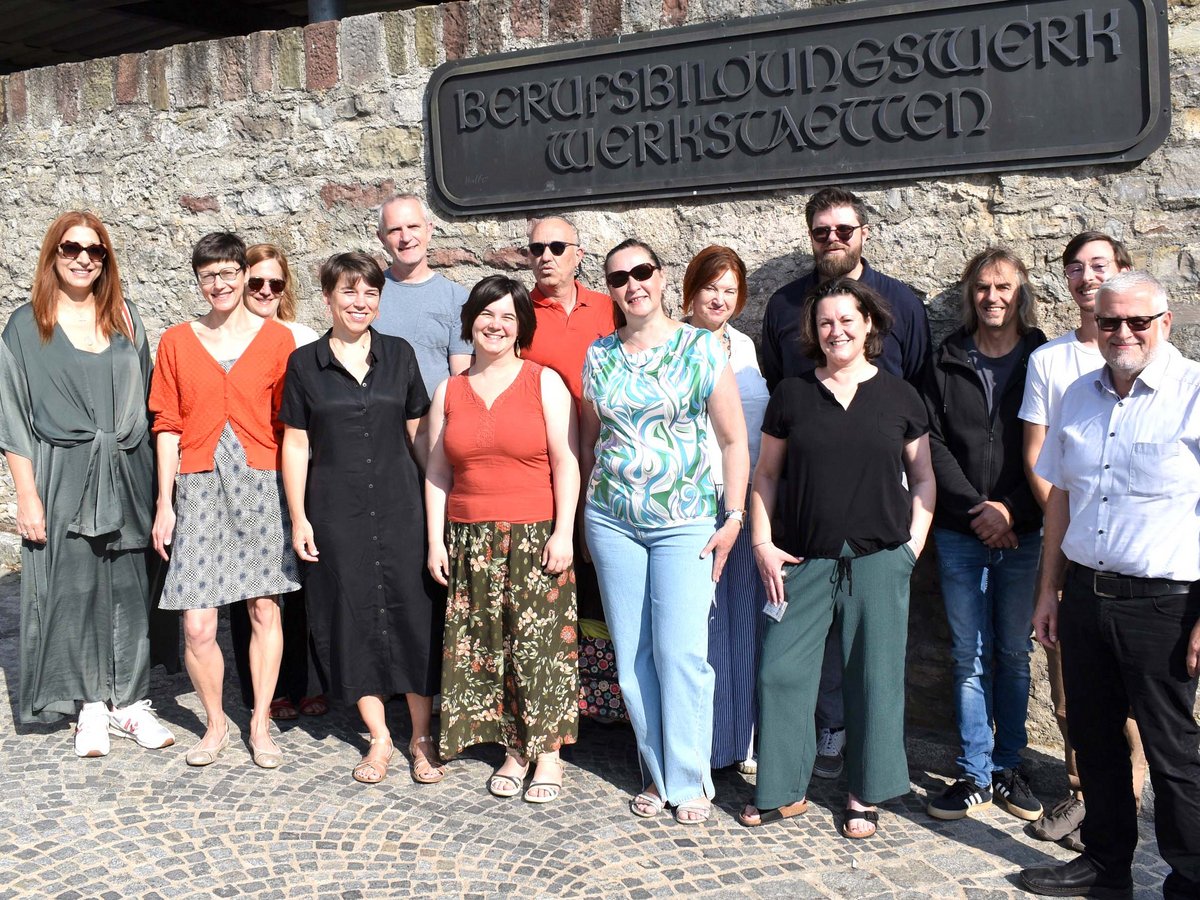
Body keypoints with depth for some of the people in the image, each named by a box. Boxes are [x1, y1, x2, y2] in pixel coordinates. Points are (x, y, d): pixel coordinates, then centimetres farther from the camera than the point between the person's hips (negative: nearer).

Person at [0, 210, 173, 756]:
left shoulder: (125, 318, 10)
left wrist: (155, 478, 5)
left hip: (127, 475, 2)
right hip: (63, 478, -2)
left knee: (130, 589, 4)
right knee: (75, 589, 3)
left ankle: (129, 702, 15)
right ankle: (91, 708, 16)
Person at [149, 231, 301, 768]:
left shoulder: (277, 338, 3)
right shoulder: (177, 342, 8)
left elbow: (289, 423, 4)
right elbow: (168, 426, 7)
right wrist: (165, 503, 3)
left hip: (261, 484, -1)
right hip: (200, 487, 1)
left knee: (264, 609, 4)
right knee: (197, 626, -3)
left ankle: (260, 724, 20)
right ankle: (215, 724, 20)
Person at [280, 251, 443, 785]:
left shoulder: (399, 355, 6)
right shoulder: (305, 363, 3)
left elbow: (419, 433, 9)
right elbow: (296, 444, 5)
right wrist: (298, 518, 0)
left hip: (399, 504, 0)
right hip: (336, 511, 0)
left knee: (413, 612, -1)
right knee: (352, 617, 4)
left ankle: (422, 738, 13)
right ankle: (379, 738, 18)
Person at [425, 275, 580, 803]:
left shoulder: (545, 383, 2)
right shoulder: (449, 392, 12)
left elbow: (566, 464, -3)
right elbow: (437, 473, 11)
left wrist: (564, 532, -11)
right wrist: (435, 540, 5)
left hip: (536, 537, -3)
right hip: (470, 542, 3)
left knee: (540, 645, -2)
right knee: (485, 648, 5)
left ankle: (548, 753, 12)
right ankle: (514, 751, 18)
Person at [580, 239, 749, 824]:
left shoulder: (701, 347, -2)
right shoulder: (598, 355, 8)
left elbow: (734, 440, -2)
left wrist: (734, 518, -7)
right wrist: (591, 506, 13)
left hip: (685, 523, -3)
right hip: (612, 522, 4)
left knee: (681, 654, -7)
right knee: (632, 654, 6)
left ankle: (689, 782, 9)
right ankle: (657, 775, 20)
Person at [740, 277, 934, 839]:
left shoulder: (899, 396, 5)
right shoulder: (792, 394, 5)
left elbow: (923, 477, 11)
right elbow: (766, 475, 9)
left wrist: (914, 541, 0)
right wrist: (763, 544, 0)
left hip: (879, 561, 0)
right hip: (804, 560, 1)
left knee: (874, 676, 6)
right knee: (781, 670, 1)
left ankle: (865, 796, 23)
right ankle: (784, 790, 19)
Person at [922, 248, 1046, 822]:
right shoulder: (947, 363, 7)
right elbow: (932, 445, 1)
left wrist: (1011, 510, -12)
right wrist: (975, 509, -9)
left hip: (1024, 534, -1)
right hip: (959, 534, 1)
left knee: (1014, 655, 8)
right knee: (970, 657, 5)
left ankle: (1007, 768, 22)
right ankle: (976, 775, 15)